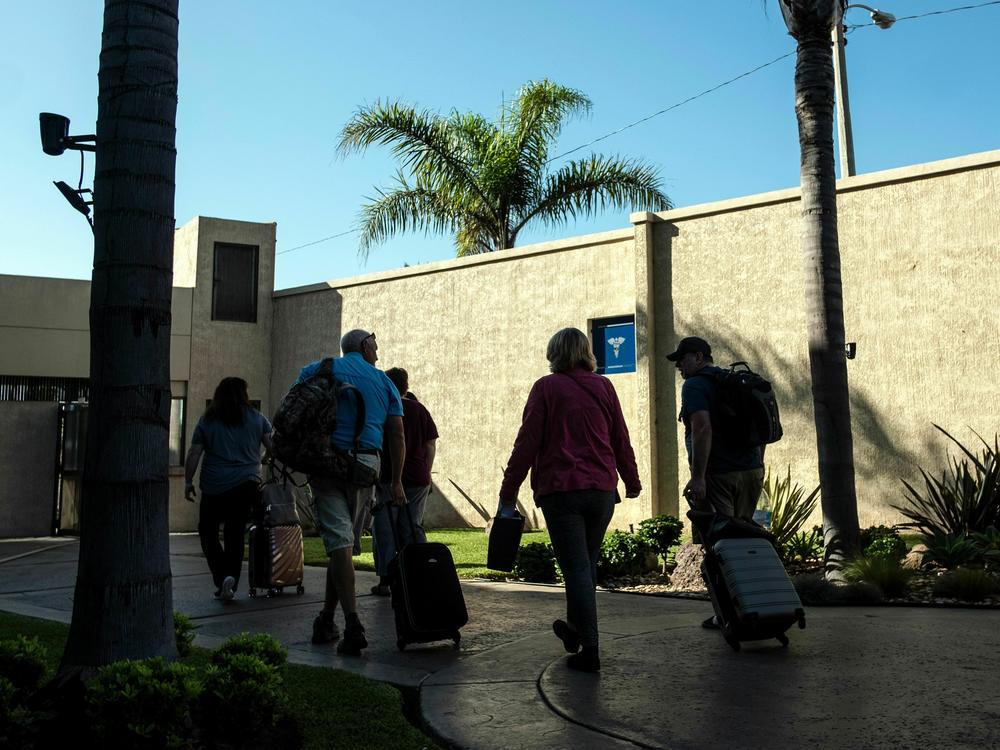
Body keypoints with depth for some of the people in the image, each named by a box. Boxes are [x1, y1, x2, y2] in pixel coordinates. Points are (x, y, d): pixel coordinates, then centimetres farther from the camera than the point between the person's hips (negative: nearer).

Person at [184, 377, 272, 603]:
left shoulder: (207, 421, 4)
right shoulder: (257, 419, 6)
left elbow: (194, 454, 2)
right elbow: (274, 447, 3)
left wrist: (188, 482, 9)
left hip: (215, 488, -1)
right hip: (247, 485, 1)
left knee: (207, 531, 11)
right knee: (235, 534, 8)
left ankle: (222, 577, -5)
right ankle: (231, 584, 6)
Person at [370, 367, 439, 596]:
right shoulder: (420, 410, 7)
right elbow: (431, 444, 6)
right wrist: (426, 473, 12)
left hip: (387, 477, -3)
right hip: (417, 479, 3)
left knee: (384, 528, 4)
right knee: (413, 527, 11)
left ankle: (385, 580, 3)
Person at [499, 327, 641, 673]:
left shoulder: (546, 387, -1)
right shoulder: (603, 386, 9)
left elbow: (527, 442, -6)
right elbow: (621, 439, 14)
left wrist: (508, 492, -2)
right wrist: (632, 481, 28)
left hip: (561, 489, -4)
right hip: (602, 489, 4)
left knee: (576, 568, -3)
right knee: (588, 564, 18)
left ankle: (589, 650, -3)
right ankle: (575, 629, 35)